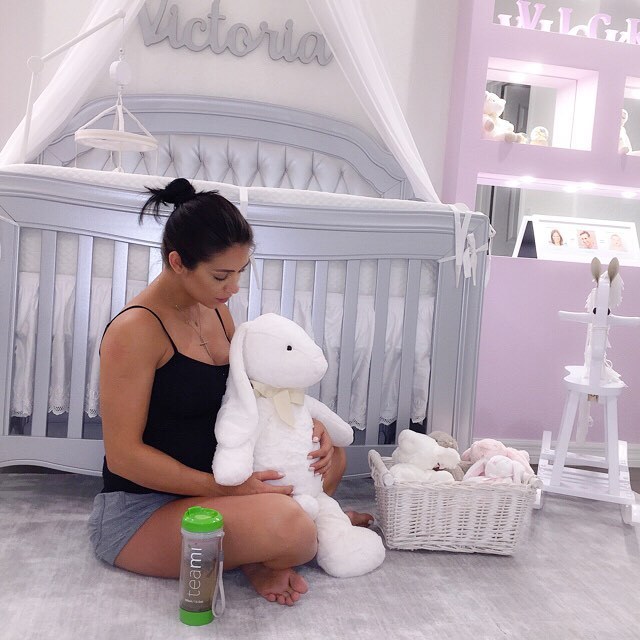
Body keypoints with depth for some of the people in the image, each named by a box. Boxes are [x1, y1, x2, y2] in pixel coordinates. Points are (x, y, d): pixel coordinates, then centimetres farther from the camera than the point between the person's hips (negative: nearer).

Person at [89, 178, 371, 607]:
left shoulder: (215, 311, 5)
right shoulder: (136, 330, -20)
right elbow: (123, 455, -21)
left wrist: (309, 425, -3)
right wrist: (223, 488, -25)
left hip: (210, 481, 9)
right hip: (139, 510, -9)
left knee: (331, 457, 13)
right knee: (288, 527, -32)